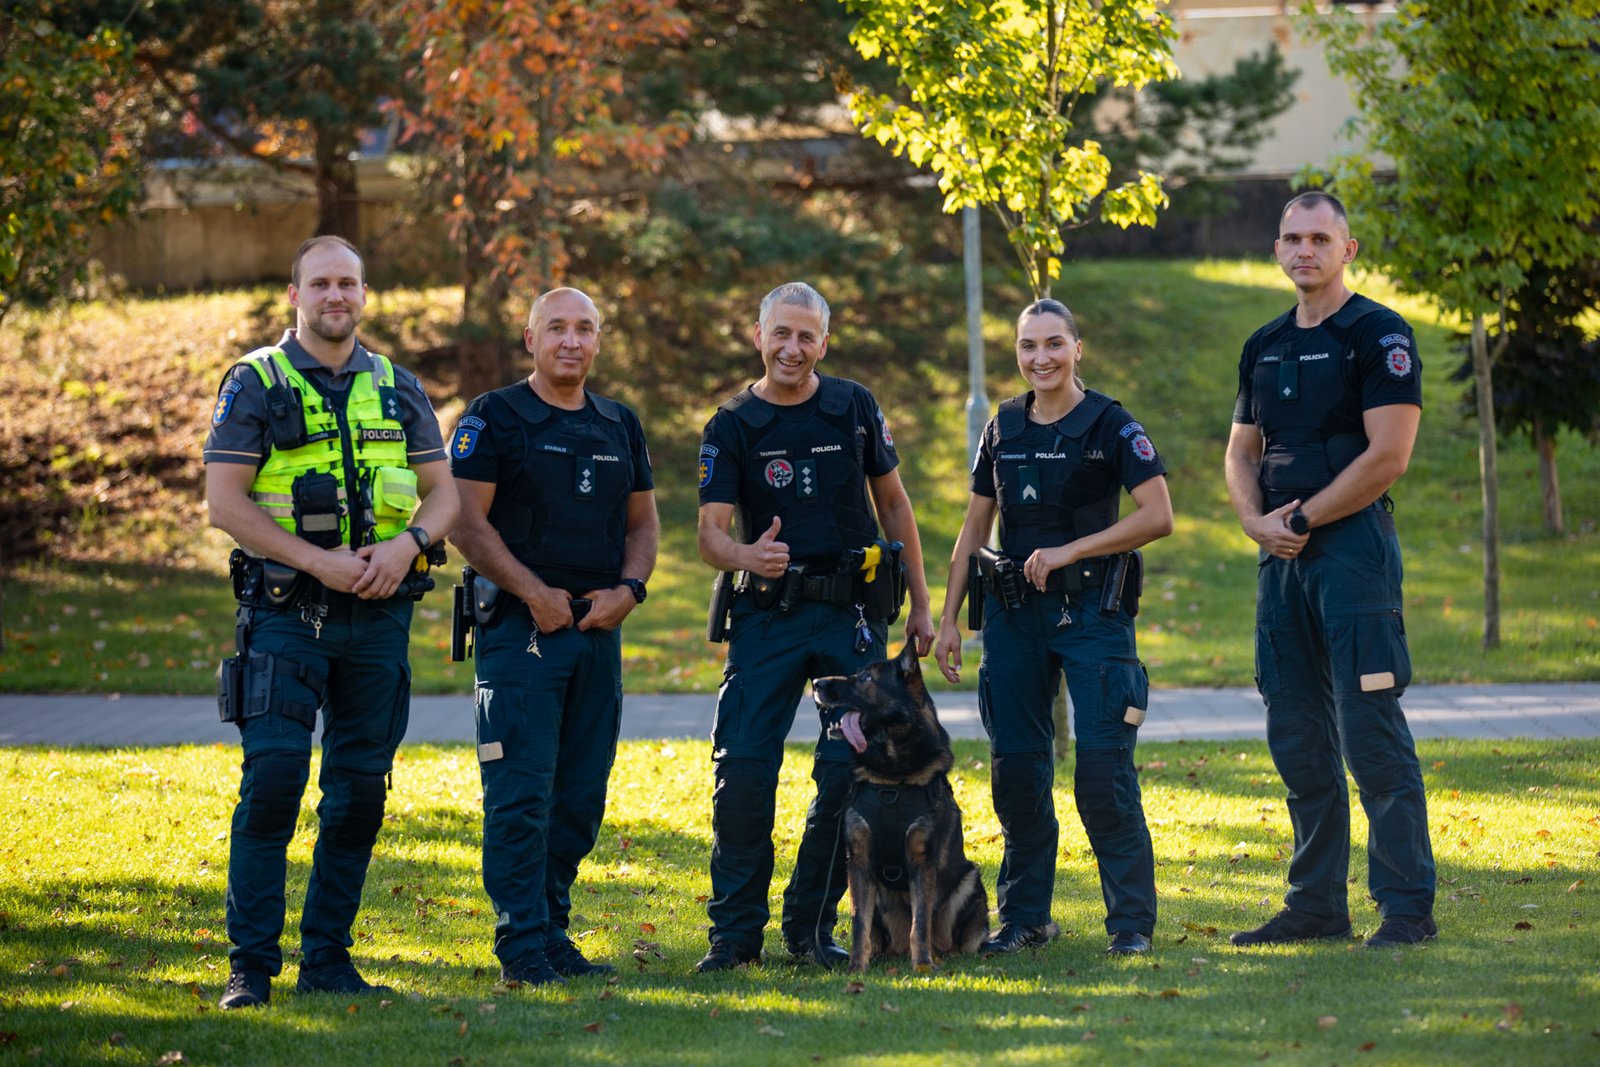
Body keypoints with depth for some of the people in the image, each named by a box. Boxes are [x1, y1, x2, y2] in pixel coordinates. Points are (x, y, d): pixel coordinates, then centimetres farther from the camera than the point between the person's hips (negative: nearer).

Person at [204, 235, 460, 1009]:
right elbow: (225, 502, -8)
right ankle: (251, 965, -7)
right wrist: (320, 561, -16)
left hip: (379, 614, 4)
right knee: (272, 782, -12)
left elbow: (443, 492, 12)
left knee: (359, 792, 5)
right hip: (285, 613, -4)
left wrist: (407, 544, -10)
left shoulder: (397, 388, 12)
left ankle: (328, 957, 14)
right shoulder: (256, 384, 0)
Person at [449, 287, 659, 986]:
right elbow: (467, 521, -8)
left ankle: (554, 934, 15)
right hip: (519, 631, -6)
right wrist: (533, 592, -14)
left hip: (599, 632, 6)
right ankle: (522, 947, -7)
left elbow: (643, 523, 18)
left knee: (581, 796, 7)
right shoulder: (493, 419, -2)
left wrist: (627, 588, -1)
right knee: (521, 792, -9)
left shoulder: (621, 427, 15)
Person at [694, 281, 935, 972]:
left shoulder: (855, 409, 5)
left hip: (851, 612, 1)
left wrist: (920, 604, 12)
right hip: (767, 612, -1)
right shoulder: (732, 427, 0)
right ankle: (735, 932, 1)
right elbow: (710, 534, -8)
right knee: (744, 771, -9)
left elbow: (893, 502, 14)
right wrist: (746, 555, -32)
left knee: (846, 773, -2)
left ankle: (812, 927, 10)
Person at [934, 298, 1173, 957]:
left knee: (1103, 768, -9)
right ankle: (1024, 916, 17)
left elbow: (1158, 516, -13)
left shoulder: (1111, 426, -4)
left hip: (1092, 611, -5)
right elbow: (975, 528, 16)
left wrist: (1068, 552, -16)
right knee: (1015, 769, 6)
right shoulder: (1002, 431, 10)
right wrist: (948, 619, 11)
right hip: (1013, 611, 5)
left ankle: (1132, 920, -1)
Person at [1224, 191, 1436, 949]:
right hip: (1282, 559, 8)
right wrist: (1257, 521, 1)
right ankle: (1316, 905, 16)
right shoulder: (1264, 347, 17)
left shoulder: (1377, 335, -5)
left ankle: (1407, 906, -9)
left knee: (1370, 730, -11)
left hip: (1353, 546, -8)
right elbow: (1241, 454, 21)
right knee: (1297, 738, 9)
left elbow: (1388, 455, -13)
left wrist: (1302, 519, -11)